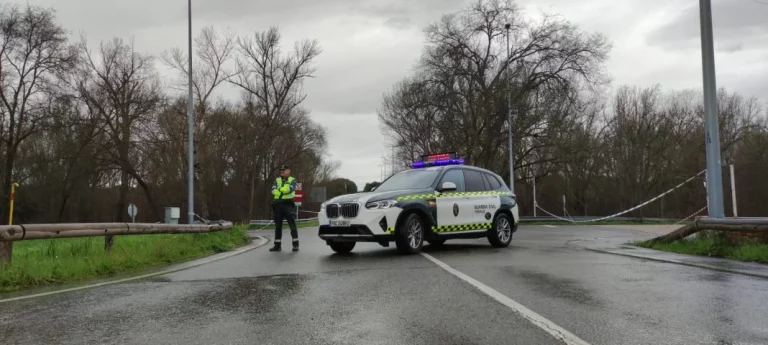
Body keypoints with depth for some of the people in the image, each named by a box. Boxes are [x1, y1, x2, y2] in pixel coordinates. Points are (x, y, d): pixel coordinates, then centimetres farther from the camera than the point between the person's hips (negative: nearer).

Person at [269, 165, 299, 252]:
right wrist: (282, 192, -18)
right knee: (278, 225, 7)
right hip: (278, 204, 4)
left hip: (288, 204, -4)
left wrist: (280, 189, -8)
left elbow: (290, 189, -15)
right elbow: (273, 190, -2)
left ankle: (295, 244, -3)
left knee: (292, 224, -6)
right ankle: (277, 245, 13)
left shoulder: (292, 180, 5)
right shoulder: (277, 180, 16)